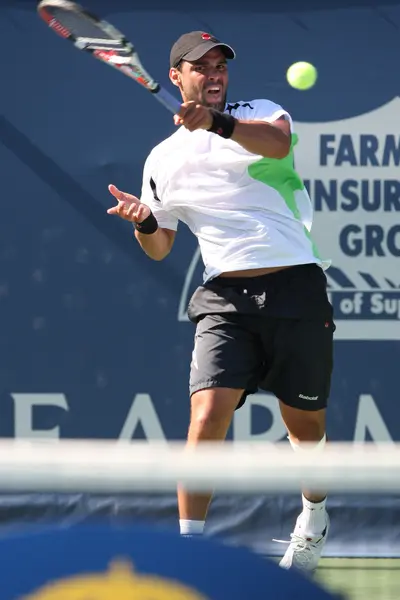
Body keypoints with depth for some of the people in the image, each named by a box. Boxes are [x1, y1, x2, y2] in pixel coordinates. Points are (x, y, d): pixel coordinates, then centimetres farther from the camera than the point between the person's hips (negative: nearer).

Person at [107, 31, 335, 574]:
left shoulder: (259, 114, 5)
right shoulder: (163, 160, 13)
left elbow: (278, 143, -21)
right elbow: (159, 249, 18)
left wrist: (218, 122, -39)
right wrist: (143, 223, -6)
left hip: (296, 286, -1)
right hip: (225, 299, 1)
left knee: (305, 425, 10)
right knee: (207, 417, -19)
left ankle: (314, 518, 38)